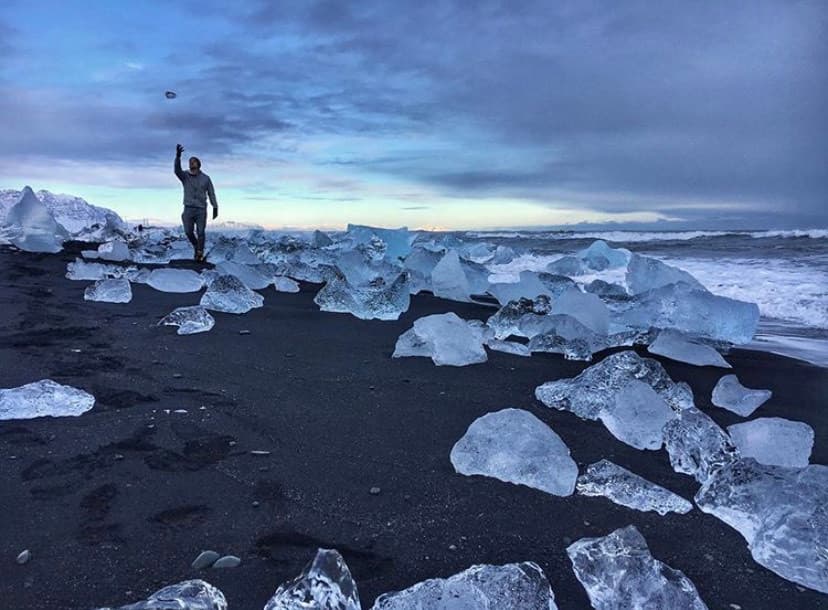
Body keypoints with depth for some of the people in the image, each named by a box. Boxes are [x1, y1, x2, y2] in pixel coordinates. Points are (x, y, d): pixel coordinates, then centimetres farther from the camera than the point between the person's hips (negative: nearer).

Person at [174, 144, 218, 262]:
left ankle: (200, 254, 4)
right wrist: (178, 156, -33)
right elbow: (177, 170, -17)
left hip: (201, 209, -1)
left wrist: (215, 208, -2)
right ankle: (196, 246, 25)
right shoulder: (185, 176, 5)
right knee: (188, 232, -3)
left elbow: (211, 193, 6)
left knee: (200, 232, -5)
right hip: (188, 208, 1)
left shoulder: (206, 178, 4)